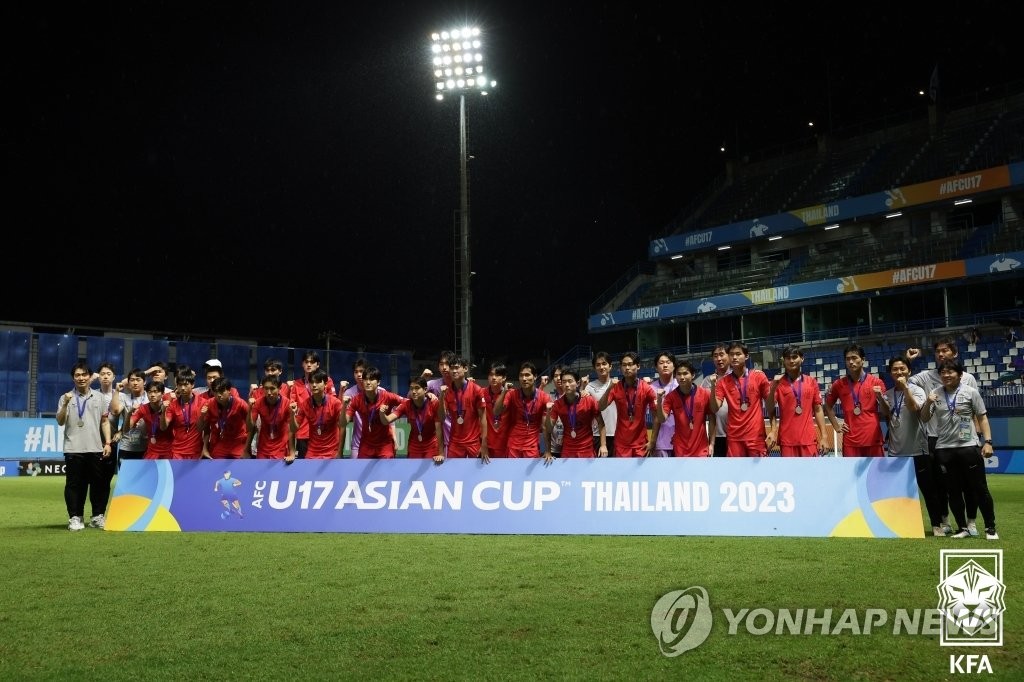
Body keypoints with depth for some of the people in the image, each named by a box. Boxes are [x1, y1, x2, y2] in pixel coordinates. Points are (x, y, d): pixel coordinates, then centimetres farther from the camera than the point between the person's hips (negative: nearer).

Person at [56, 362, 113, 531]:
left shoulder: (99, 397, 9)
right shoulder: (66, 398, 3)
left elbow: (105, 421, 10)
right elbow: (60, 422, -3)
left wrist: (107, 443, 3)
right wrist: (65, 404, -18)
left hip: (95, 448, 2)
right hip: (74, 449, -2)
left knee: (98, 483, 7)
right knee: (74, 484, 0)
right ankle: (75, 518, 5)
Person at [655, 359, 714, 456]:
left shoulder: (705, 394, -5)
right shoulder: (671, 396, -3)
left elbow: (711, 420, 3)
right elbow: (662, 419, -11)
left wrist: (711, 443, 0)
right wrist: (659, 400, -26)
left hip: (701, 450, 0)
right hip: (680, 451, 0)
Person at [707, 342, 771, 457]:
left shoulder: (758, 376, 0)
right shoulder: (723, 382, 4)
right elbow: (715, 408, -3)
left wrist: (773, 430, -6)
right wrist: (713, 386, -17)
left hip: (756, 436, -2)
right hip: (734, 437, 2)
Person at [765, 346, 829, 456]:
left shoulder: (811, 381, 7)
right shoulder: (778, 383, 2)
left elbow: (818, 410, 9)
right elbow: (769, 409, -4)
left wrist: (823, 436, 3)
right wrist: (773, 387, -18)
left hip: (808, 439, 1)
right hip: (787, 440, -1)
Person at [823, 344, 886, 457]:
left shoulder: (876, 382, 2)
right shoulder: (839, 384, 7)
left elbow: (886, 413, 3)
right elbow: (828, 406, 21)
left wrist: (880, 397, -16)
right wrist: (836, 425, 10)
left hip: (873, 439, -1)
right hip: (850, 440, 1)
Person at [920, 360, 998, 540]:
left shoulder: (970, 392, 1)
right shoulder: (935, 394, 6)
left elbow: (982, 417, 2)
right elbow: (924, 418, 8)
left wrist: (988, 441, -8)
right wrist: (927, 403, -12)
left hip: (968, 447, -2)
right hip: (944, 449, 3)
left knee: (979, 488, 0)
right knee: (953, 491, 7)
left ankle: (990, 528, 10)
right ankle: (962, 528, 16)